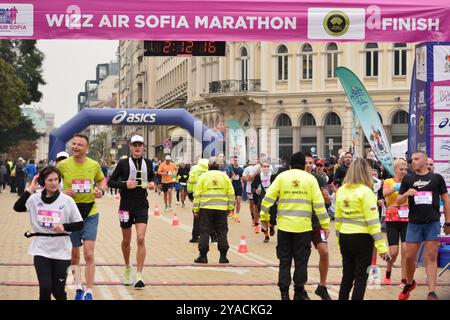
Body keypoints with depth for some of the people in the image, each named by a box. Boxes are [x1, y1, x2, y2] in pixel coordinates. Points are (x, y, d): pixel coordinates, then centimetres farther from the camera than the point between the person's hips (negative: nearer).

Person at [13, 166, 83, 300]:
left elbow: (79, 224, -1)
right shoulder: (35, 199, 0)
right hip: (41, 250, 1)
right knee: (45, 288, -9)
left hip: (61, 251, -1)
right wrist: (30, 190, -16)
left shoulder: (67, 200, -4)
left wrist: (64, 227, -18)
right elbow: (17, 207, -14)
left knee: (58, 290, 5)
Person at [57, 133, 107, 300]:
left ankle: (89, 292, -2)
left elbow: (102, 179, 16)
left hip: (90, 213, 0)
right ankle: (78, 288, 29)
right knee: (74, 255, 11)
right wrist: (62, 192, -15)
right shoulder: (63, 165, -7)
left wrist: (101, 190, -5)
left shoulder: (94, 165, -3)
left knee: (89, 254, -9)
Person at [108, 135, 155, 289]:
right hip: (126, 205, -1)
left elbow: (152, 178, 23)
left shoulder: (148, 163, 5)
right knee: (126, 240, 12)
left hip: (142, 205, 1)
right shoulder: (123, 163, -2)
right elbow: (110, 182, -1)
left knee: (141, 239, -13)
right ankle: (127, 268, 37)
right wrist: (125, 184, -16)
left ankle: (139, 276, -12)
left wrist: (152, 184, 1)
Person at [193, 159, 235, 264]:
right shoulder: (224, 176, 8)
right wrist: (230, 208, 11)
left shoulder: (203, 177, 3)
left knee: (204, 232, 3)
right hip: (221, 209, 1)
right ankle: (223, 257, 5)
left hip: (206, 208, -1)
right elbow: (231, 194, 6)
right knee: (222, 232, 7)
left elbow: (197, 194, -1)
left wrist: (196, 209, 3)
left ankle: (203, 256, 2)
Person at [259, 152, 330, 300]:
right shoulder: (310, 178, 1)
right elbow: (319, 203, -2)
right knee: (301, 260, 8)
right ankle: (299, 292, 12)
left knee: (284, 260, 8)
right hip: (303, 226, -1)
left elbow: (268, 197, -3)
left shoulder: (282, 177, 2)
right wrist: (325, 224, 2)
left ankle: (284, 292, 7)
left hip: (284, 225, 1)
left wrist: (264, 216, 6)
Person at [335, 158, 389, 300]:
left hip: (345, 238, 6)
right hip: (362, 238, -5)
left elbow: (338, 218, 10)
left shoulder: (341, 191, 4)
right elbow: (372, 221, -15)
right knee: (361, 277, 2)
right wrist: (381, 246, -14)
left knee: (347, 276, 14)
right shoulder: (365, 191, -13)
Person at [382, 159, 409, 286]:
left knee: (406, 249, -7)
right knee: (394, 252, -3)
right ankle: (388, 273, 24)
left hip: (406, 219, 2)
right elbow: (384, 193, -20)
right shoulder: (389, 181, 2)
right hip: (392, 219, -2)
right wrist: (396, 187, -37)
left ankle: (404, 279, 1)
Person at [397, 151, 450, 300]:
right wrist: (406, 194, -15)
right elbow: (399, 201, 7)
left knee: (431, 257, -3)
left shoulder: (437, 178, 4)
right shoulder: (408, 179, 8)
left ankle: (431, 293, -2)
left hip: (433, 223, -2)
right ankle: (409, 284, 29)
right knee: (409, 256, 5)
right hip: (414, 223, 2)